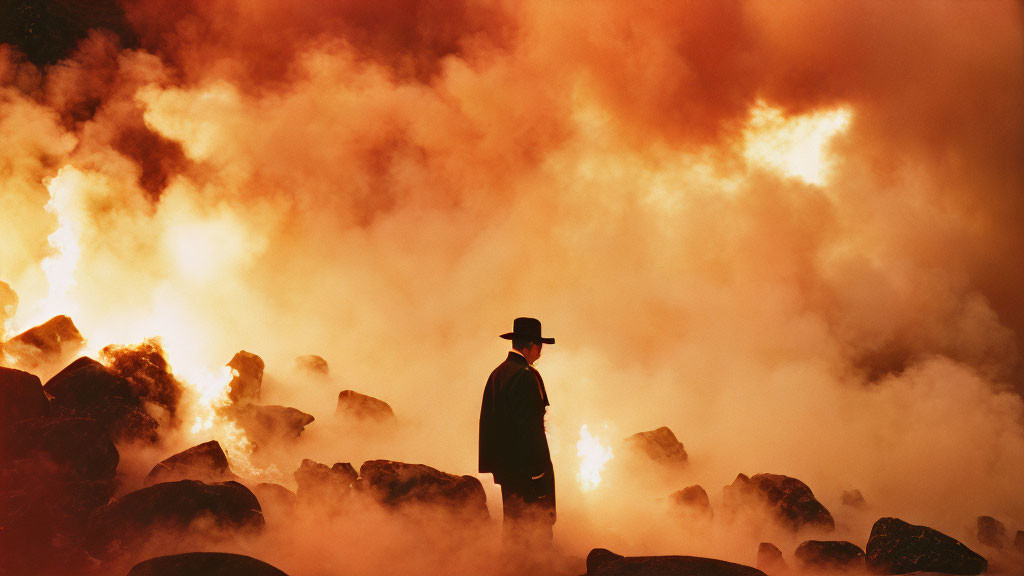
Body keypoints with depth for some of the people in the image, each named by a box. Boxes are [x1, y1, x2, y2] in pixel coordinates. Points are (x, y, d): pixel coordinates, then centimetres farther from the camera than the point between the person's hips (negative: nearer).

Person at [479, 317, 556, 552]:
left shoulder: (496, 374, 12)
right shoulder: (527, 375, -16)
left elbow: (488, 419, 16)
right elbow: (530, 424, -20)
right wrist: (538, 468, -19)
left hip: (504, 463, 9)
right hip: (527, 463, -9)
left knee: (513, 520, 15)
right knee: (538, 521, -4)